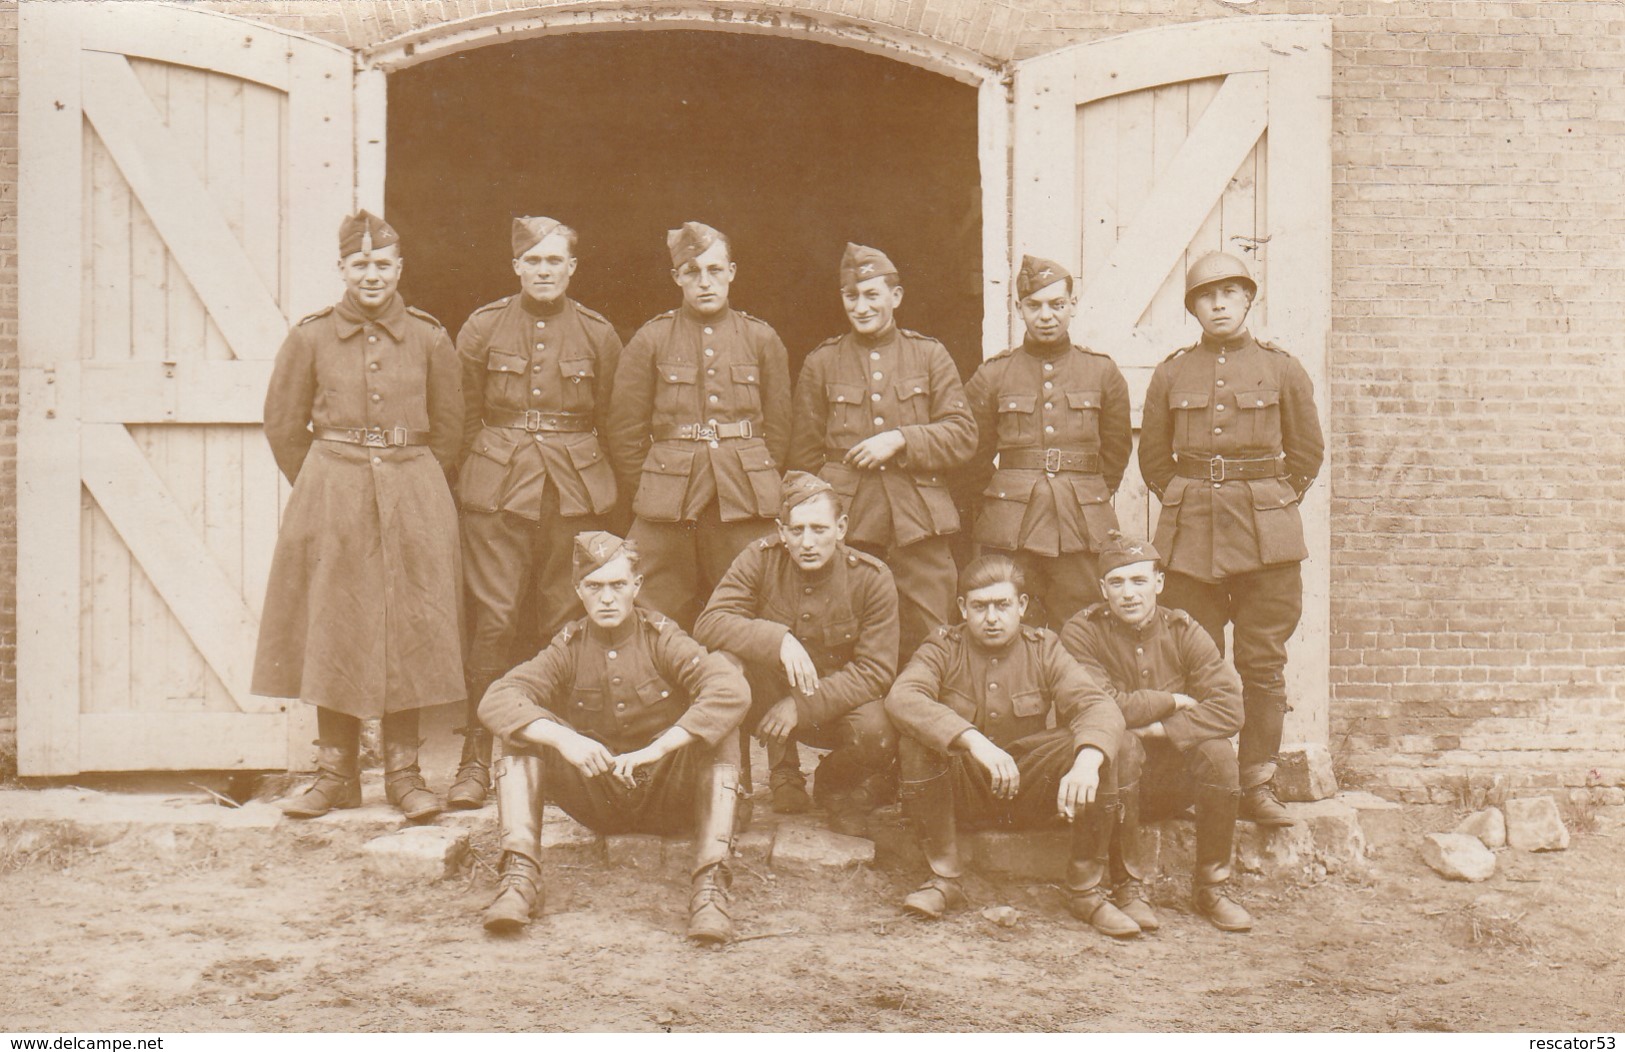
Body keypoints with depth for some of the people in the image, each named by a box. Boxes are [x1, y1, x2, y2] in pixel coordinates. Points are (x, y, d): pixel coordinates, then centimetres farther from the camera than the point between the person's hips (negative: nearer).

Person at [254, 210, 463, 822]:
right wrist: (323, 489, 9)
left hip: (412, 500, 0)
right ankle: (336, 774, 15)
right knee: (331, 636, 4)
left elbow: (448, 427, 11)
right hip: (330, 497, 0)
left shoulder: (429, 340, 3)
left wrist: (412, 487, 9)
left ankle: (404, 773, 13)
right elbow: (282, 424, 9)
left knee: (407, 635, 3)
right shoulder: (310, 338, 2)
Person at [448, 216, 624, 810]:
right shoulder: (483, 328, 6)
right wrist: (473, 479, 7)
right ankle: (477, 760, 3)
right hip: (496, 488, -1)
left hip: (576, 489, 1)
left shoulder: (598, 334, 7)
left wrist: (592, 481, 9)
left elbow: (613, 422, 13)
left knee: (568, 622, 3)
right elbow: (463, 417, 11)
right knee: (493, 620, -5)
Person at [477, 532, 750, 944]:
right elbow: (496, 700, -17)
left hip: (667, 800, -2)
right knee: (520, 731, -15)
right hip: (595, 800, 2)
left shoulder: (662, 638, -8)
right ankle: (520, 875, -26)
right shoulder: (569, 647, -1)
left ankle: (711, 884, -35)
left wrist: (655, 749, -35)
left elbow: (732, 690, -26)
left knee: (719, 730, -27)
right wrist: (563, 739, -34)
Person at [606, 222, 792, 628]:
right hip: (667, 509, -1)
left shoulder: (762, 339, 9)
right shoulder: (650, 340, 4)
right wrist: (648, 494, 4)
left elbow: (778, 428, 12)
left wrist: (755, 486, 7)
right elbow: (625, 431, 6)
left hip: (745, 502, 1)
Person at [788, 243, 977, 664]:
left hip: (918, 522, 0)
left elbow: (964, 436, 3)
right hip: (846, 523, 0)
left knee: (928, 640, 0)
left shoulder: (930, 355, 9)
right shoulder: (821, 362, 10)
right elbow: (804, 455, 13)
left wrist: (901, 440, -11)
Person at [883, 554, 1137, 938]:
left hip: (1030, 792, 1)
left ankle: (1086, 888, -11)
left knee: (1091, 745, -24)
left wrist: (1087, 762, -39)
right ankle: (944, 878, -15)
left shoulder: (1043, 649, 2)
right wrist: (974, 741, -40)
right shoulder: (943, 648, -3)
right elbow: (901, 697, -25)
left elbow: (1099, 706, -15)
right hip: (962, 790, -1)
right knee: (915, 742, -29)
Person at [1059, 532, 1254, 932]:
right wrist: (1172, 701, -15)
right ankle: (1128, 887, -20)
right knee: (1121, 743, -34)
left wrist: (1159, 729, -23)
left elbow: (1228, 707, -13)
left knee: (1218, 750, -26)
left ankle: (1210, 887, -7)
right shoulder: (1082, 633, -9)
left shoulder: (1182, 631, -1)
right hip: (1114, 773, -3)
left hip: (1172, 779, 3)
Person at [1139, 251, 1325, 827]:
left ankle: (1258, 784, 10)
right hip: (1189, 535, 1)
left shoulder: (1282, 369, 5)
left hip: (1267, 533, 0)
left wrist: (1274, 502, 6)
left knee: (1264, 664, 1)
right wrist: (1185, 504, 7)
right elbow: (1153, 456, 15)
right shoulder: (1171, 373, 7)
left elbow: (1307, 450, 12)